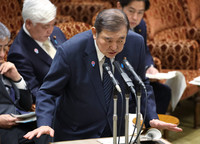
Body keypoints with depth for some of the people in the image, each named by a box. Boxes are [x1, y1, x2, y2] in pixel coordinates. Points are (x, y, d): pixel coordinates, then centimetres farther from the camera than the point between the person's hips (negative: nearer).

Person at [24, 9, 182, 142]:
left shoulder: (136, 43, -13)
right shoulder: (70, 51, -23)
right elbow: (48, 92, -14)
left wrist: (152, 118, -10)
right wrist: (44, 124, -30)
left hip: (116, 130, 3)